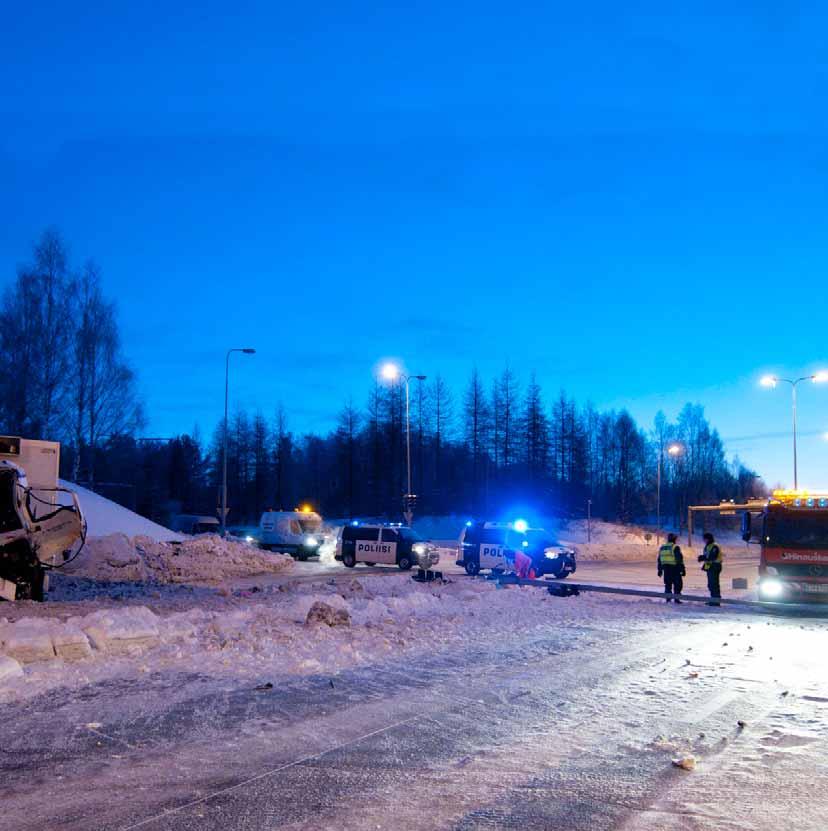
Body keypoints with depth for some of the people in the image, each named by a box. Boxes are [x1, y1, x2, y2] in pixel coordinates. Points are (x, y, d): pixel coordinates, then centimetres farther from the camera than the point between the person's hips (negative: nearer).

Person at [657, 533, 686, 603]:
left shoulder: (662, 548, 10)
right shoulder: (675, 547, -10)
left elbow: (659, 560, 15)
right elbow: (679, 559, -13)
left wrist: (660, 570, 21)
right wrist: (682, 569, -9)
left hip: (666, 569, 6)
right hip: (674, 569, -6)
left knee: (668, 584, 11)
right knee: (678, 584, 4)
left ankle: (668, 598, 7)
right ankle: (676, 598, -1)